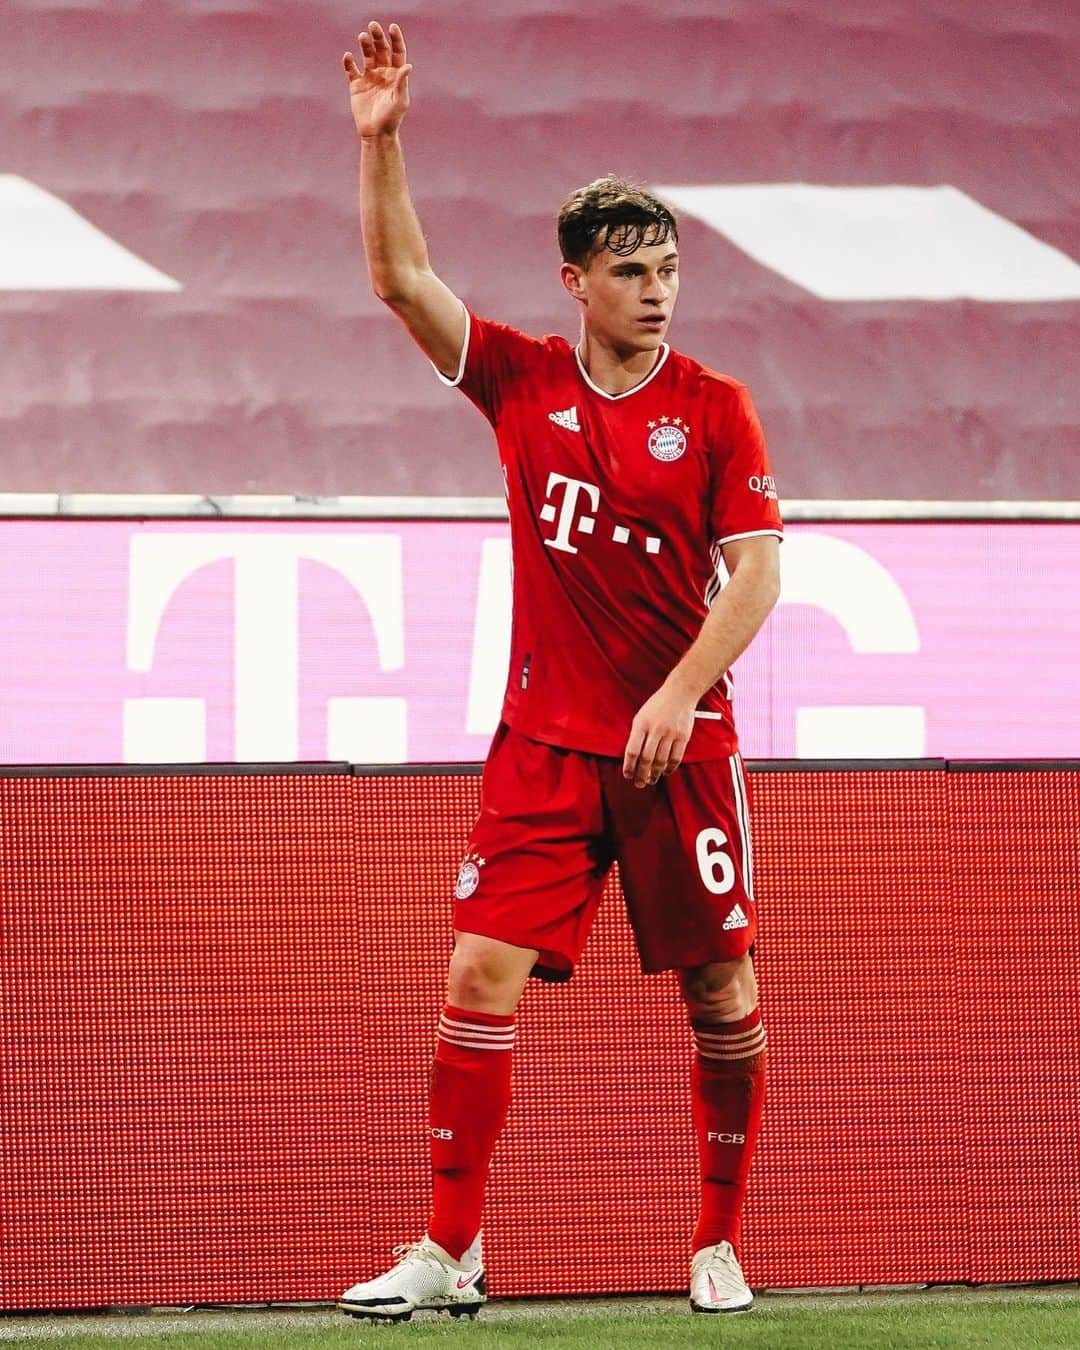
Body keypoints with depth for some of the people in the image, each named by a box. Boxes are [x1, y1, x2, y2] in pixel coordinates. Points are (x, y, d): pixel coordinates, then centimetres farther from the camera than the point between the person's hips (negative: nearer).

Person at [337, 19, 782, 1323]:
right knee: (480, 973, -6)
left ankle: (720, 1245, 16)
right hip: (544, 742, 2)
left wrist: (680, 694, -16)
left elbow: (757, 571, -5)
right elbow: (401, 280, 0)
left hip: (678, 744, -2)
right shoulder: (523, 381, 4)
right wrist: (381, 141, -12)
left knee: (720, 991, 2)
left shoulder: (714, 410, -2)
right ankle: (448, 1253, -2)